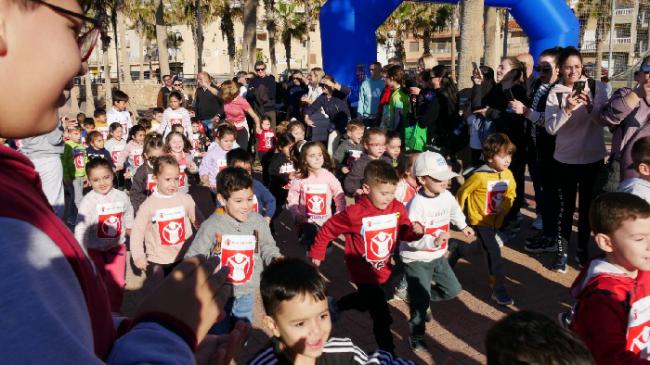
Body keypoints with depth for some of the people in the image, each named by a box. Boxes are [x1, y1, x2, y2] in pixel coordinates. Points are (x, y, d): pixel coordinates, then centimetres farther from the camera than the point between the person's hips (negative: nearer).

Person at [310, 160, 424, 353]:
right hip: (364, 272, -6)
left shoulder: (397, 208, -12)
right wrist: (316, 253, -4)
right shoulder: (355, 213, -26)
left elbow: (404, 232, 0)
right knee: (382, 317, -5)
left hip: (383, 270, 6)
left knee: (365, 300, 31)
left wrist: (415, 231, -24)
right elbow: (328, 229, -13)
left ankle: (336, 306, 58)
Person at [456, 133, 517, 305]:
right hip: (480, 219, -6)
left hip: (495, 220, 6)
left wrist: (503, 210, -4)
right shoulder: (479, 176, -24)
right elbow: (462, 193, -12)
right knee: (494, 252, -11)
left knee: (490, 250, 17)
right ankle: (499, 290, -3)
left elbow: (510, 194, 11)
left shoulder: (508, 175, -6)